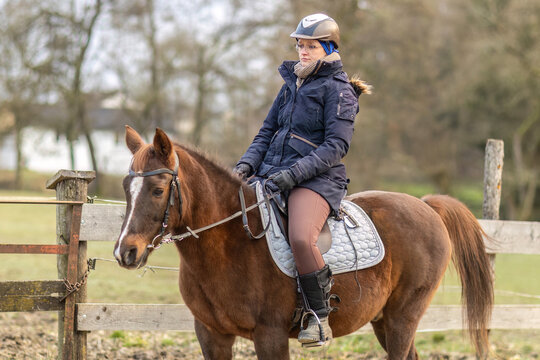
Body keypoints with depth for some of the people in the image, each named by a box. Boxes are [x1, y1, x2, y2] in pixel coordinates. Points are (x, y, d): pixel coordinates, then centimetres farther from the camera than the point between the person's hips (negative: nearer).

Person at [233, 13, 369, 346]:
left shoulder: (338, 89, -3)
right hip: (272, 175, 8)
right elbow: (268, 131, 21)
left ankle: (321, 318, -18)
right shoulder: (291, 84, 19)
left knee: (301, 238, -33)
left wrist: (295, 172, -21)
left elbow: (336, 145, -12)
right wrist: (247, 164, 2)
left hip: (316, 179, -8)